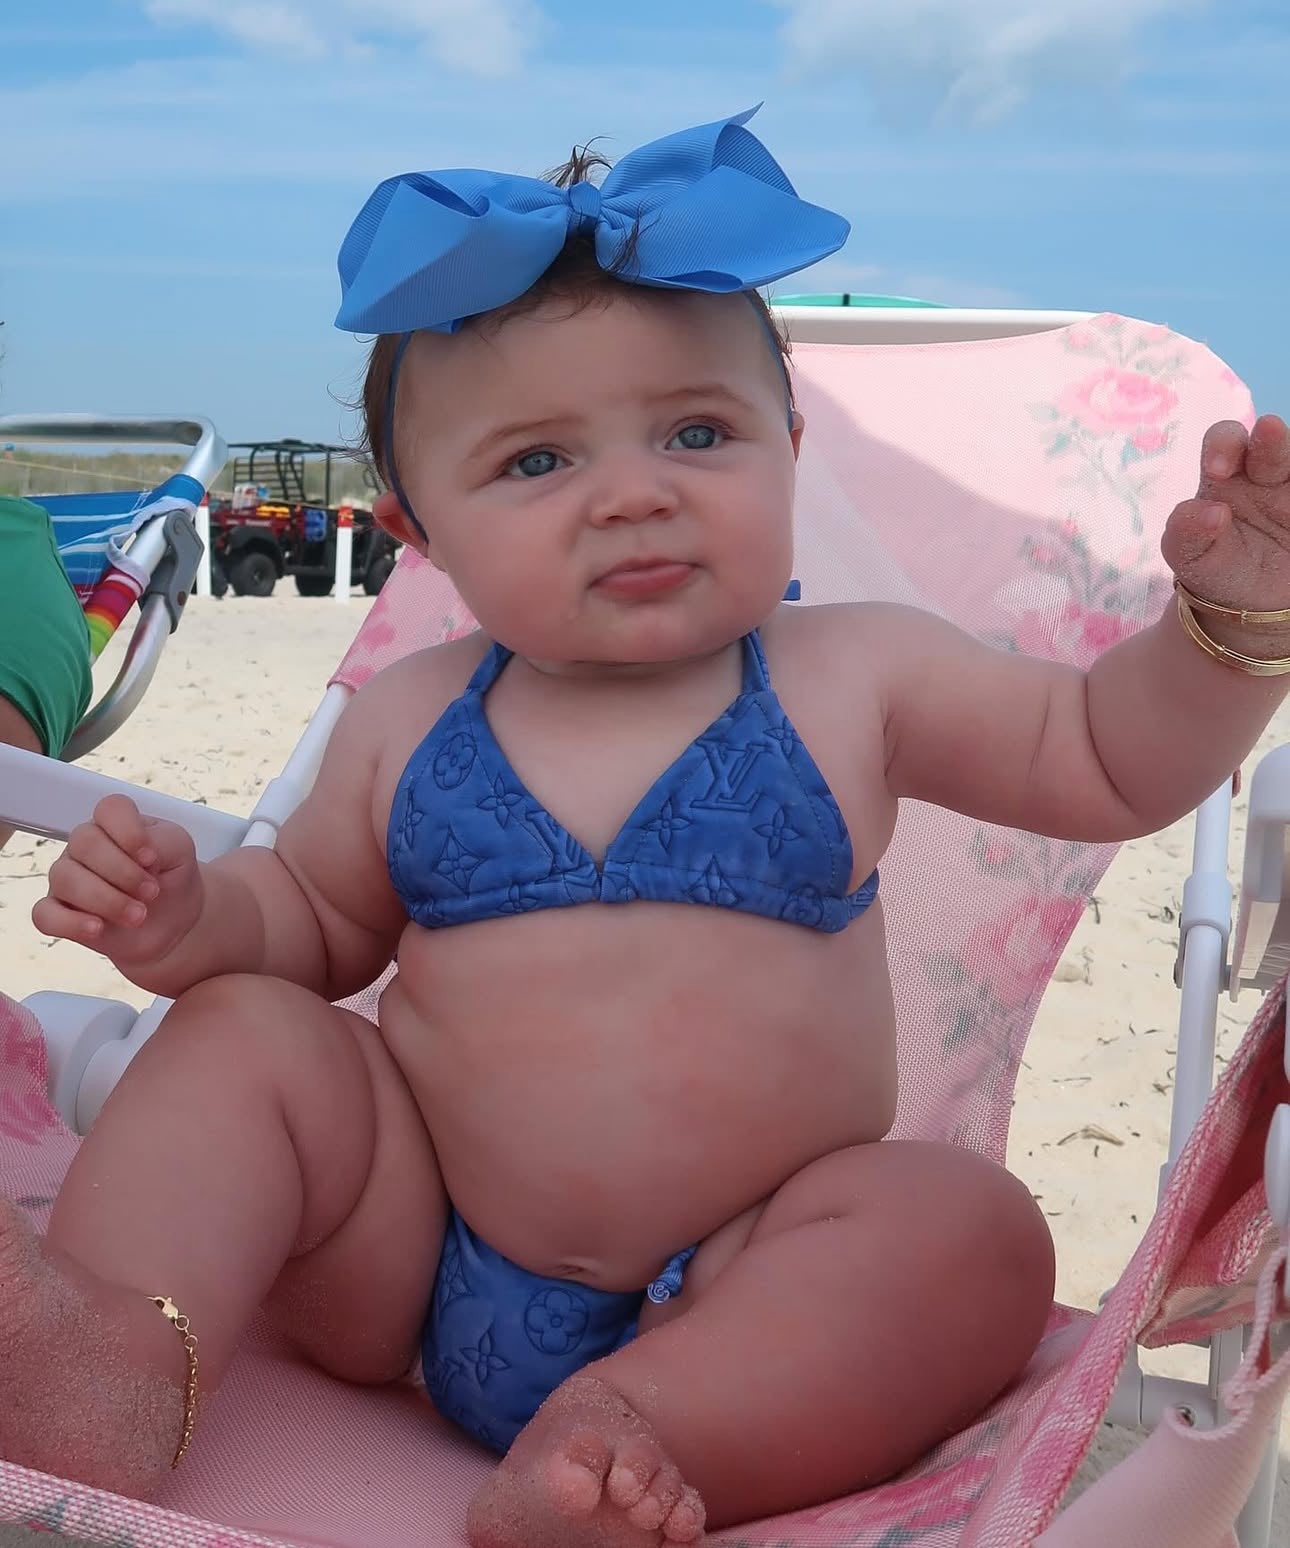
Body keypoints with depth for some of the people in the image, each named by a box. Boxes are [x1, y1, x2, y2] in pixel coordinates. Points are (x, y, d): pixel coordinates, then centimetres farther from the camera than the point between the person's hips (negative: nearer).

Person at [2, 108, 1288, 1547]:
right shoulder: (407, 721, 2)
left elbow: (1104, 756, 5)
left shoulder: (852, 677, -1)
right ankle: (125, 1358, -30)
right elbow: (318, 913, 15)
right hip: (420, 1265, 2)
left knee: (971, 1226, -26)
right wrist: (191, 918, -6)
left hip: (732, 1287, -2)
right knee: (244, 1032, -11)